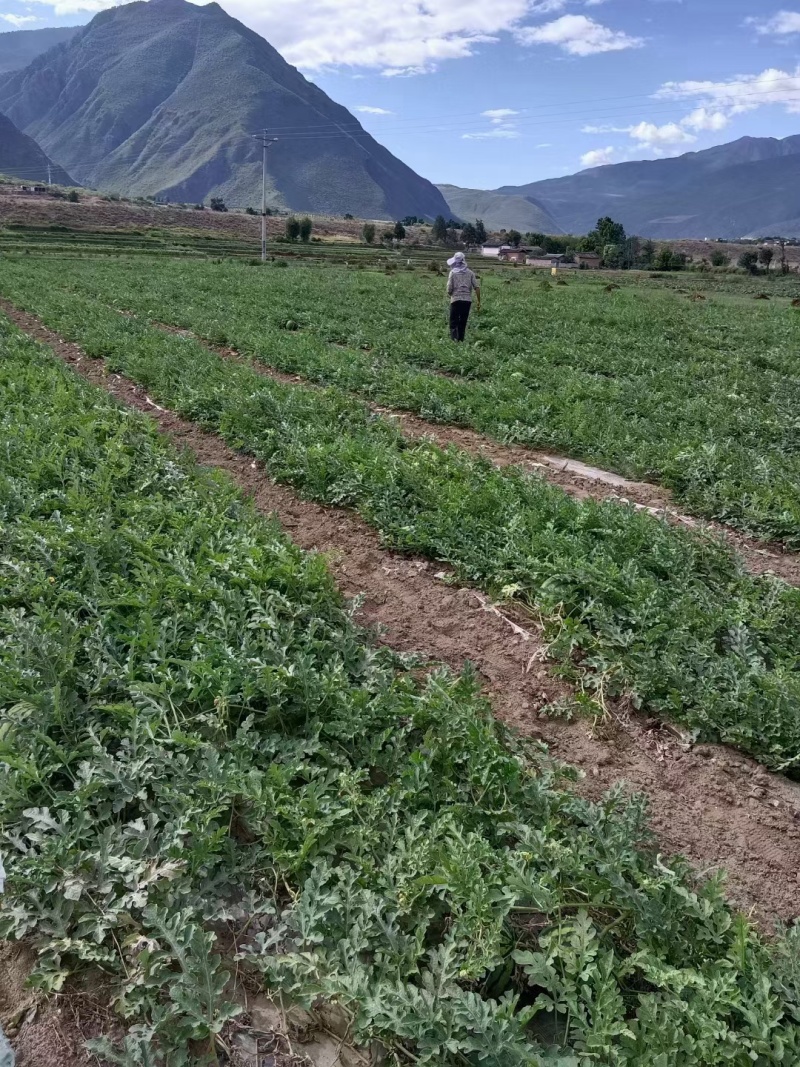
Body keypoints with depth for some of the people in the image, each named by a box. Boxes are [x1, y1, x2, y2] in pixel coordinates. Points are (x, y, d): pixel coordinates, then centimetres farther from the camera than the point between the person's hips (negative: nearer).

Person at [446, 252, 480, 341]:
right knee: (463, 324, 11)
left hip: (456, 300, -3)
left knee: (453, 323, -2)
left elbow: (449, 289, -5)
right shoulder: (470, 273, 9)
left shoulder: (453, 272, -1)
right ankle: (461, 340, 12)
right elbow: (477, 288, 2)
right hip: (467, 300, 3)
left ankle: (454, 339, -20)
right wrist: (478, 301, 7)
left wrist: (449, 294, 17)